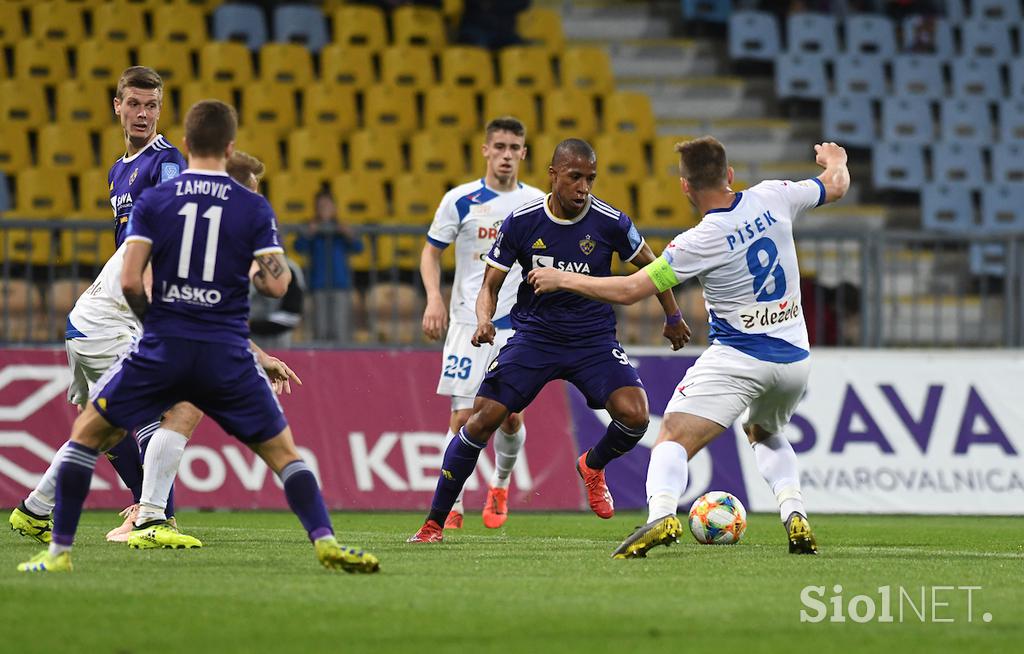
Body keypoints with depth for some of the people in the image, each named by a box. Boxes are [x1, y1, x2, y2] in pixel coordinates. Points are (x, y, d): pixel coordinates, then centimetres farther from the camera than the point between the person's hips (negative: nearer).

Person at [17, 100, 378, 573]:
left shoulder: (151, 202, 1)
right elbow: (276, 284, -6)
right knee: (283, 452, 12)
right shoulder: (254, 207, 1)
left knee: (86, 434, 15)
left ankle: (59, 551, 8)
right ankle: (324, 541, -6)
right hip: (227, 356, 0)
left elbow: (129, 281, -8)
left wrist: (151, 319, 11)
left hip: (162, 350, 0)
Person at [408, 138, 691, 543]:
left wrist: (673, 317, 17)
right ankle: (434, 524, 0)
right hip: (533, 337, 0)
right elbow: (490, 285, -2)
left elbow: (650, 267, 9)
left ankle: (593, 466, 15)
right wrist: (484, 321, -22)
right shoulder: (521, 222, -9)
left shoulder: (610, 222, -10)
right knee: (482, 420, -14)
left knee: (634, 415, -22)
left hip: (594, 340, 0)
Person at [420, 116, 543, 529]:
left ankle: (500, 486, 28)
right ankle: (451, 507, 0)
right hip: (468, 322, -2)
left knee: (511, 416, 0)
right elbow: (431, 251, 6)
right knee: (464, 416, -8)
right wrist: (434, 298, -9)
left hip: (518, 325, 2)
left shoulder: (537, 203, 4)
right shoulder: (460, 200, -2)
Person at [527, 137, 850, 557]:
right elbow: (836, 186, 16)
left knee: (672, 440, -10)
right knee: (764, 433, 32)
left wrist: (562, 280, 0)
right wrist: (835, 160, 41)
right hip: (794, 356, 6)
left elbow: (630, 290, -12)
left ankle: (661, 514, -38)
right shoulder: (772, 199, -2)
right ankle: (795, 515, 11)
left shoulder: (702, 242, -15)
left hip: (738, 358, -6)